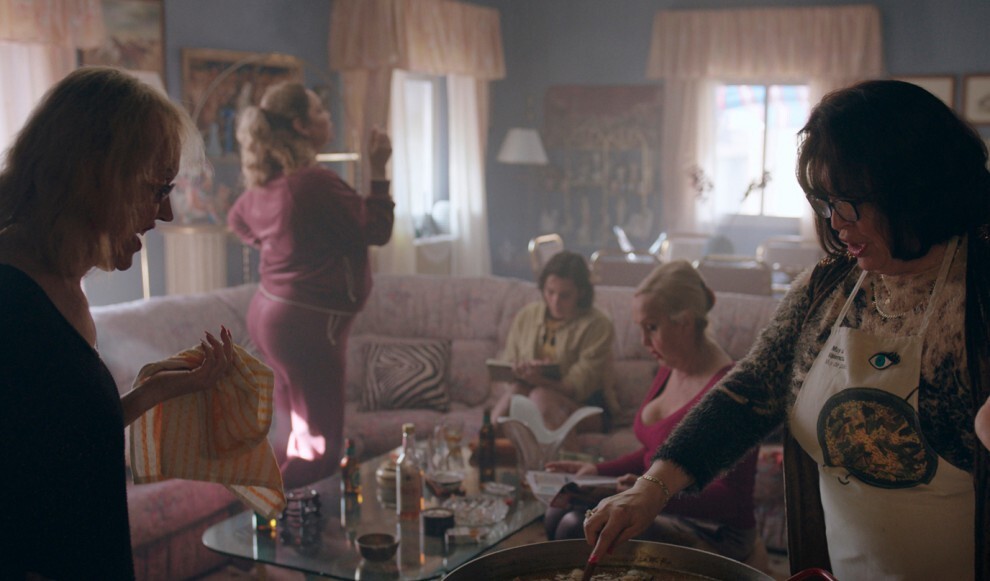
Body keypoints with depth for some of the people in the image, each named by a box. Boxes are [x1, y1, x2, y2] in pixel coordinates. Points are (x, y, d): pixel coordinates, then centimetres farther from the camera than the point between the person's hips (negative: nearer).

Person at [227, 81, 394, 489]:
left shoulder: (266, 182, 7)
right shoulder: (315, 182, -20)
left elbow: (238, 219, 27)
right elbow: (377, 231, -14)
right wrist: (378, 170, -8)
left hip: (267, 311, 10)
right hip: (306, 322, -10)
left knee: (298, 435, 21)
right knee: (318, 452, -2)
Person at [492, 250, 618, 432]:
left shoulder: (597, 325, -8)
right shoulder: (525, 316, 7)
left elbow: (578, 386, -14)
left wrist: (540, 380, -34)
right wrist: (521, 373, -19)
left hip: (586, 405, -4)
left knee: (541, 395, -34)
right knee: (516, 389, -31)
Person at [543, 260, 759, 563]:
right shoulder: (670, 370, 7)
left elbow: (732, 500, -21)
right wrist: (598, 470, 5)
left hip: (714, 534, -8)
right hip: (667, 510, 8)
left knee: (576, 528, -22)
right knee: (558, 514, -9)